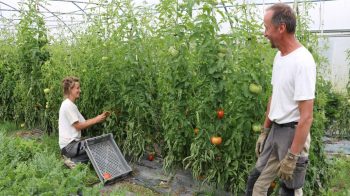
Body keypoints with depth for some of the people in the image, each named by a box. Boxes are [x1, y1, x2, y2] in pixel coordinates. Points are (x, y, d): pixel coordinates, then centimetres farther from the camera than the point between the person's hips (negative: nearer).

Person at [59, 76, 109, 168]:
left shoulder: (70, 104, 16)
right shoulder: (68, 105, -14)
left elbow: (83, 122, 9)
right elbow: (78, 126, -14)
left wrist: (99, 117, -1)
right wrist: (96, 120, -9)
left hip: (72, 142, 10)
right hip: (70, 145, -10)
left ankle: (72, 159, 5)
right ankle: (73, 161, -7)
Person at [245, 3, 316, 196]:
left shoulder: (302, 61, -22)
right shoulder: (279, 55, 6)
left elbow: (306, 116, -23)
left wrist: (292, 156, -23)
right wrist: (264, 131, 16)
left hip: (292, 132, -8)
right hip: (275, 130, 8)